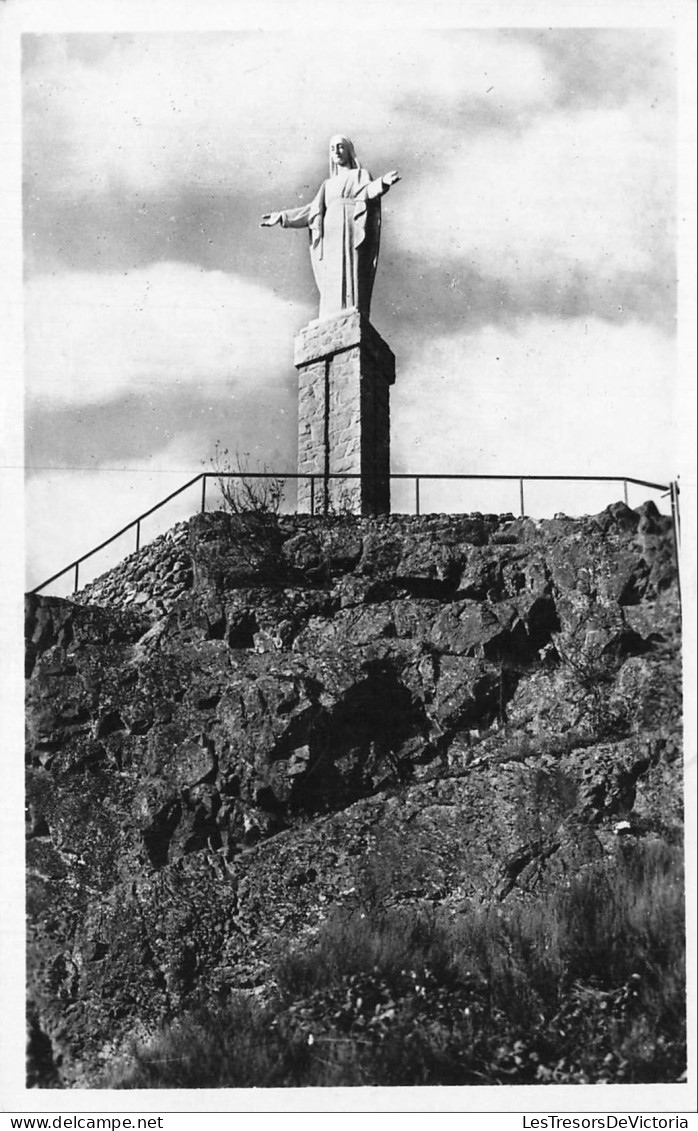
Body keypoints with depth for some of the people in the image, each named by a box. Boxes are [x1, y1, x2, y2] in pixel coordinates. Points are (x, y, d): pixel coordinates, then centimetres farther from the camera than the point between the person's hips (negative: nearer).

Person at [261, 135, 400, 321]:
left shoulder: (361, 175, 14)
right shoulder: (328, 184, 28)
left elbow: (368, 192, -8)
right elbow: (313, 210, 21)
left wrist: (383, 182, -31)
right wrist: (281, 216, 16)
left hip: (351, 234, -4)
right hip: (331, 238, 4)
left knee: (350, 283, -17)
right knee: (332, 287, -7)